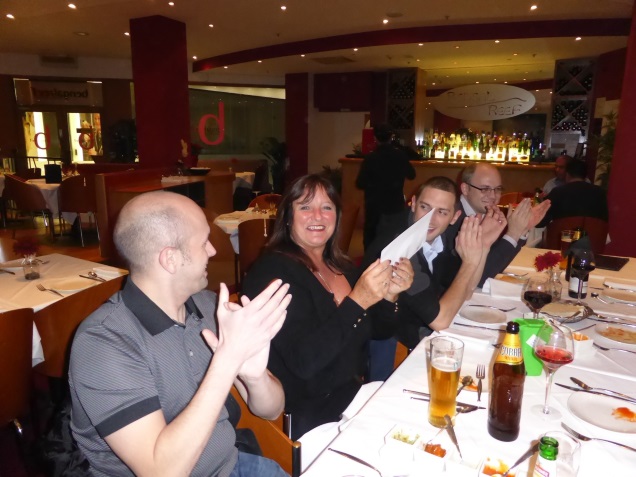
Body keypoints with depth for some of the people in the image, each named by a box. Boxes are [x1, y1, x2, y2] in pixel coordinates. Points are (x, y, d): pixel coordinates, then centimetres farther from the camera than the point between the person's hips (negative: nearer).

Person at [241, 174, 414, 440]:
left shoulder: (341, 266, 6)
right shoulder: (273, 270, -16)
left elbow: (379, 331, 11)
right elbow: (303, 361, -25)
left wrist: (389, 295, -9)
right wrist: (357, 301, -31)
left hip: (354, 394, 7)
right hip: (307, 416, -7)